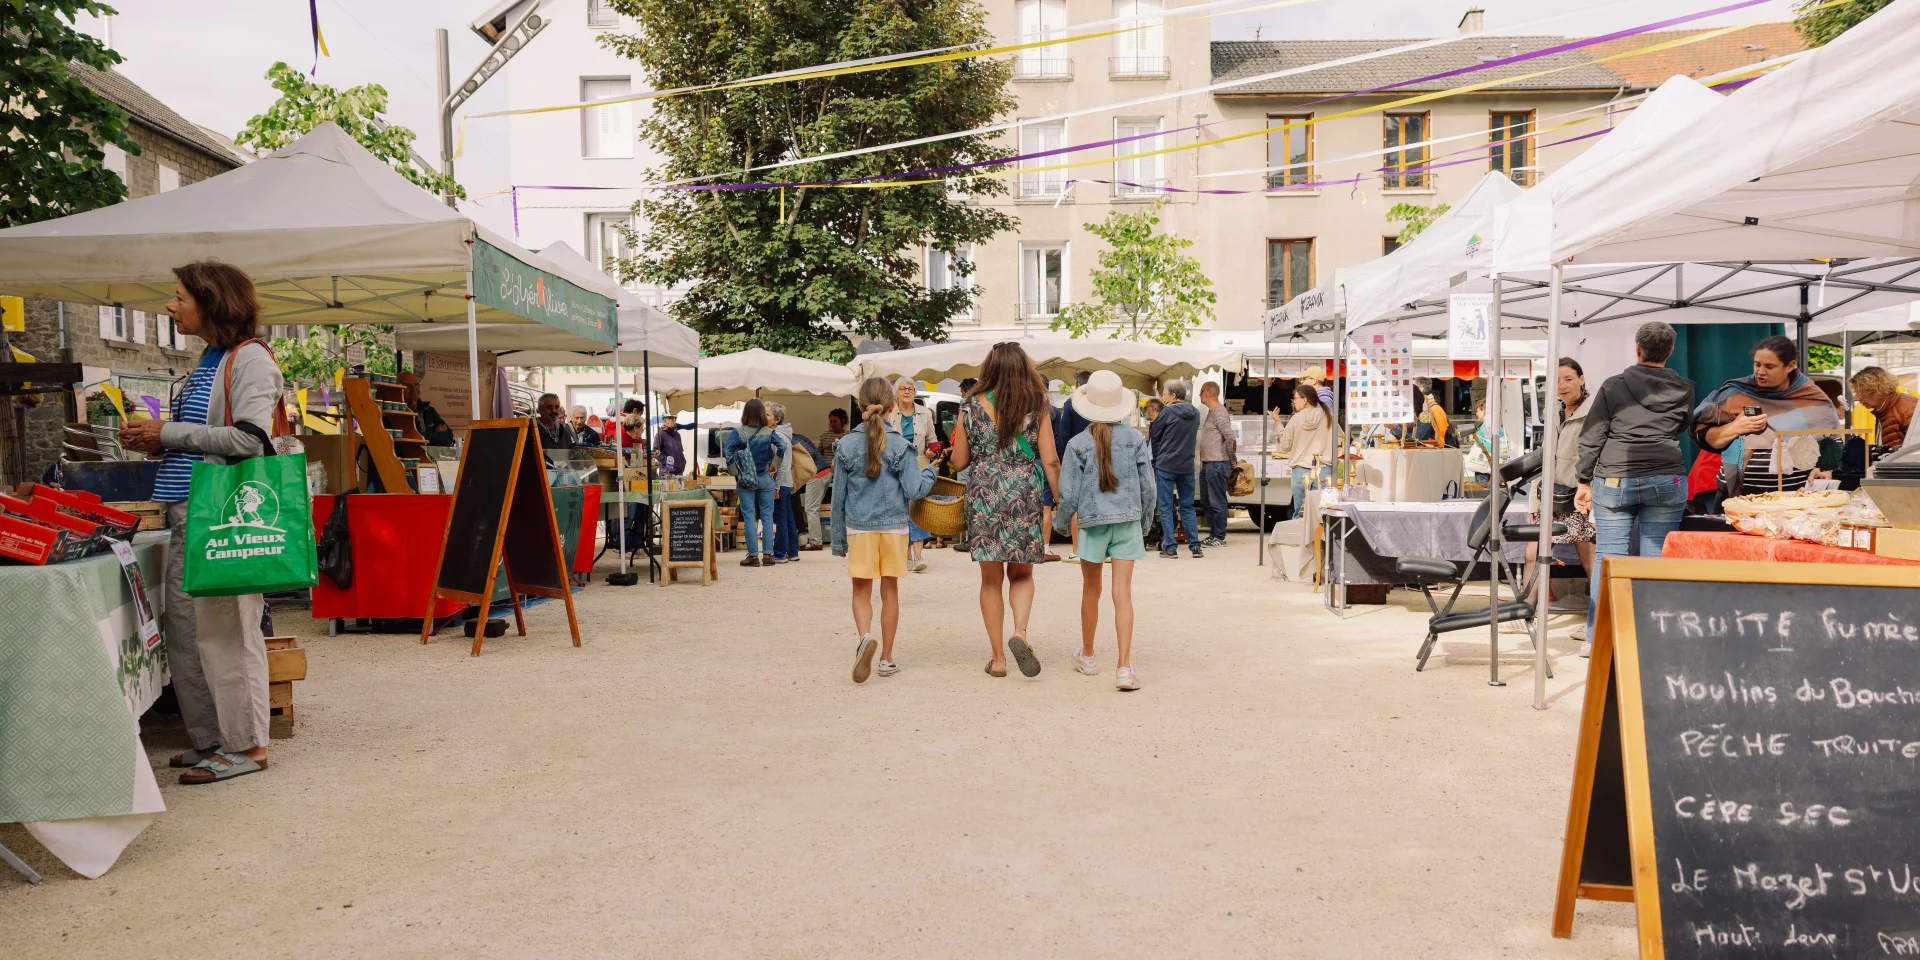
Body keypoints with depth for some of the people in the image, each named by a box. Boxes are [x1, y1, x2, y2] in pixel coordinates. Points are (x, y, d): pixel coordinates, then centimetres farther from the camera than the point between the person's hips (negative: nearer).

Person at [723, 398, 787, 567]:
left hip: (745, 481, -1)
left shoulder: (738, 433, -5)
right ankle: (767, 554, 6)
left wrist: (735, 472, -5)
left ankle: (753, 556, 5)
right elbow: (783, 446, -17)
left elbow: (726, 451, -14)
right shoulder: (769, 432, -4)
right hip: (765, 478, 1)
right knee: (767, 517, 7)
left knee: (749, 518, 4)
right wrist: (775, 466, -7)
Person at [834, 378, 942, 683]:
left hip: (859, 528, 0)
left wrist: (839, 540, 11)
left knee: (861, 591, 6)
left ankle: (866, 637, -22)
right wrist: (931, 470, 12)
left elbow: (839, 497, 3)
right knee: (890, 591, 9)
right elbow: (914, 491, -9)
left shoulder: (846, 445, -1)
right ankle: (886, 658, 16)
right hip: (893, 527, 0)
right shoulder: (901, 445, -5)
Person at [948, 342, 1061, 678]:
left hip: (983, 495, 0)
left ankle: (998, 658, 11)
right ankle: (1020, 631, -12)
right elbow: (1050, 461, -3)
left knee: (991, 579, 10)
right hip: (1025, 495, 0)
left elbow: (959, 462, 5)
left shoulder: (971, 406, 0)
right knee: (1021, 574, 15)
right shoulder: (1038, 407, -1)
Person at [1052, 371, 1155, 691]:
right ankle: (1124, 667, -9)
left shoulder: (1078, 444, -7)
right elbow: (1148, 486, 1)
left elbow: (1069, 495, -6)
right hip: (1127, 521, 1)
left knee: (1091, 592, 15)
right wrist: (1143, 519, 17)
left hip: (1092, 523, -1)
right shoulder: (1135, 439, -2)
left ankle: (1087, 656, 32)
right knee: (1122, 593, -2)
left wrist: (1059, 522, 12)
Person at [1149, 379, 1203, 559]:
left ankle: (1170, 547, -1)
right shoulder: (1195, 414, 7)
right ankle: (1195, 546, 8)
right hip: (1187, 467, 5)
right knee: (1187, 507, 13)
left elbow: (1153, 434, -2)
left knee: (1166, 508, 2)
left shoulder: (1168, 412, -11)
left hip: (1165, 465, -5)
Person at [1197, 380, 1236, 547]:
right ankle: (1213, 534, 21)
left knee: (1217, 501, -5)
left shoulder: (1219, 412, -13)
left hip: (1217, 464, -11)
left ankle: (1219, 537, 0)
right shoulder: (1211, 412, 18)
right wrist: (1203, 460, 16)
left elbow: (1230, 437, -18)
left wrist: (1231, 461, -11)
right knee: (1207, 500, 14)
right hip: (1207, 464, 11)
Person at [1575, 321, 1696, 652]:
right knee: (1656, 559, 4)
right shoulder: (1684, 388, 5)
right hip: (1667, 480, 1)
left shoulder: (1613, 386, 0)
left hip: (1614, 479, -1)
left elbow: (1591, 437, 1)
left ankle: (1596, 637, 4)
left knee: (1607, 557, 1)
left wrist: (1584, 481, 8)